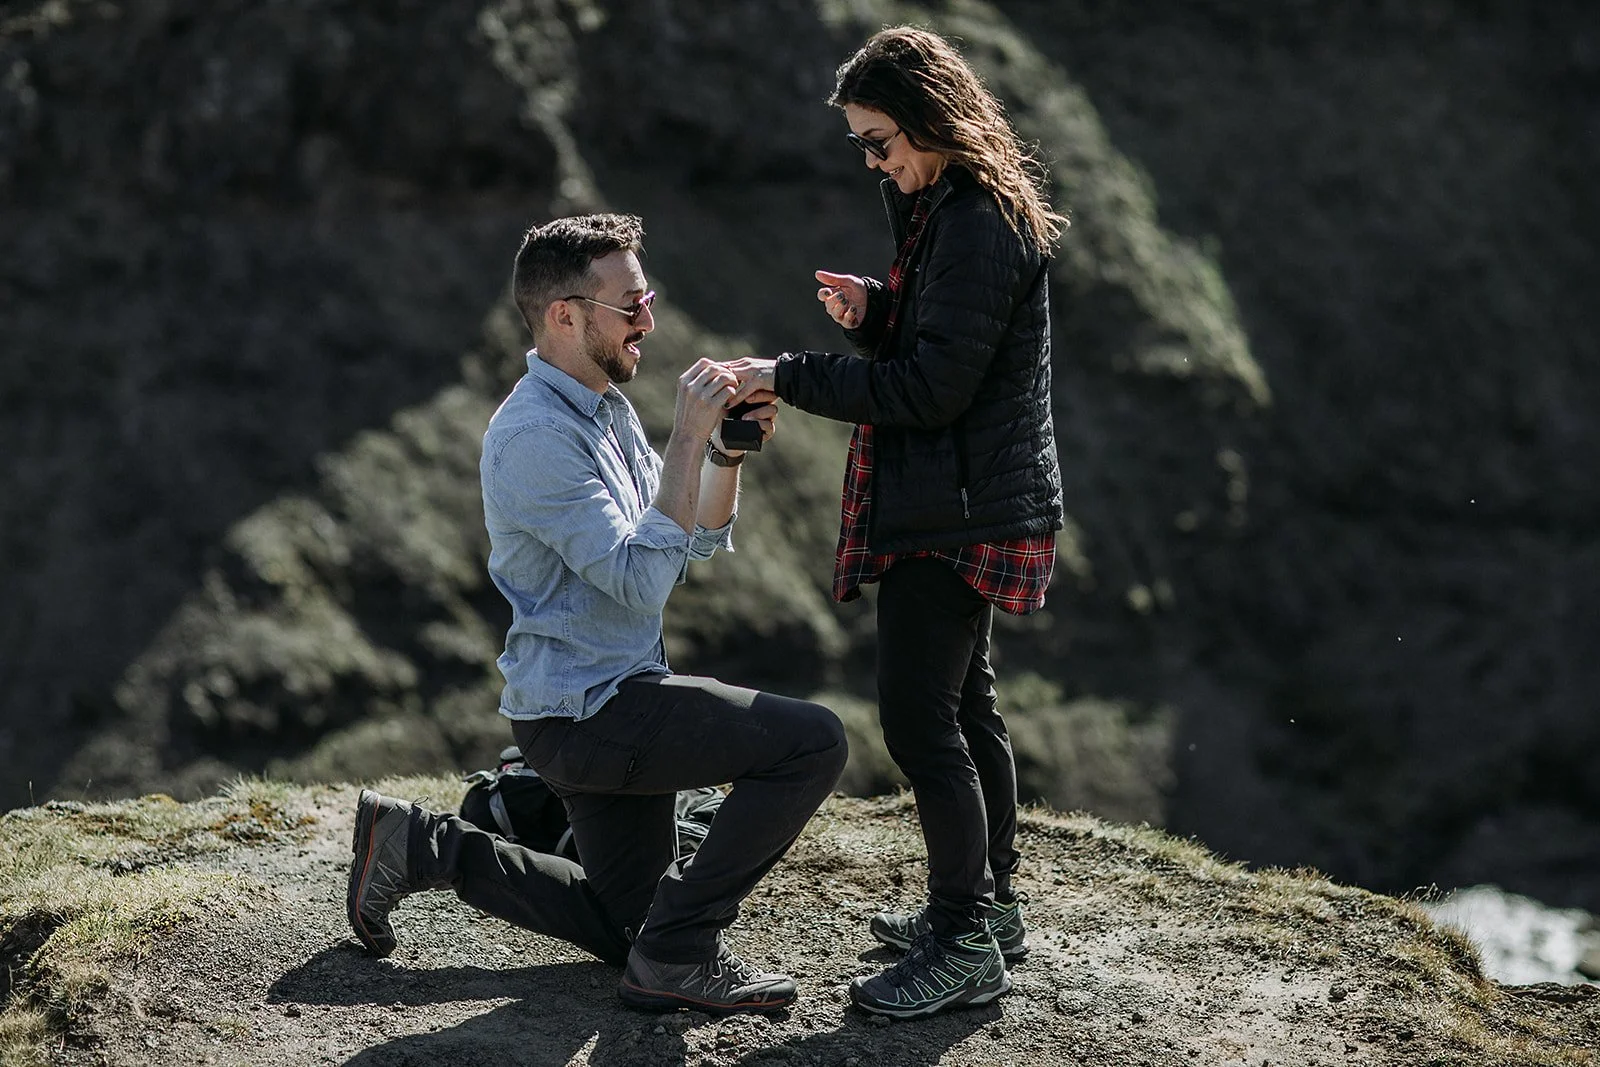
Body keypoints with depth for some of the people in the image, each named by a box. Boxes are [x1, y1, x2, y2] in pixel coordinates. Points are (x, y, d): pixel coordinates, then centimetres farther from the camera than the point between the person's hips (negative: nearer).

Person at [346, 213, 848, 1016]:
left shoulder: (606, 408, 11)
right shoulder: (535, 433, -20)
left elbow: (700, 542, 13)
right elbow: (642, 580, -26)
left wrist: (730, 448, -3)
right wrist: (688, 439, -25)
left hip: (610, 702, 10)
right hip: (585, 711, -10)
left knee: (624, 926, 18)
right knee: (812, 743, -18)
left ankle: (422, 846, 19)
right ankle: (677, 952, -12)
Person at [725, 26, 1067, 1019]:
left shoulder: (978, 225, -19)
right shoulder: (951, 210, 14)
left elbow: (933, 387, -23)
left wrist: (790, 377, -20)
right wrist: (875, 312, 1)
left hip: (957, 512, -11)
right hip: (965, 502, 11)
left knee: (919, 715, -9)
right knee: (964, 705, 19)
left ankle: (966, 946, -2)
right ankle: (990, 905, 31)